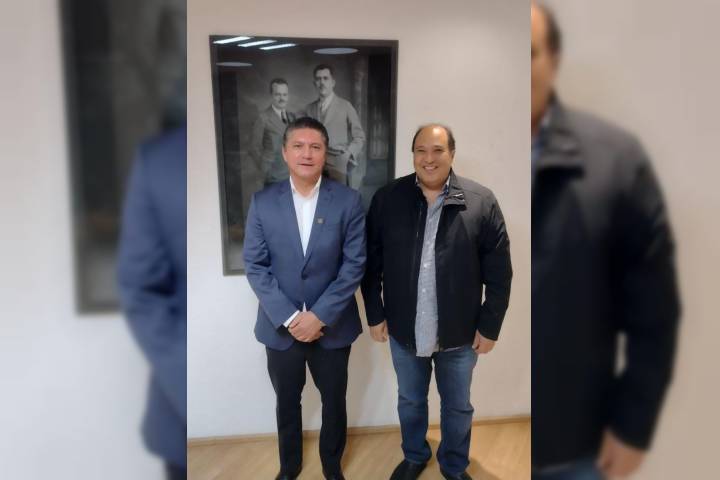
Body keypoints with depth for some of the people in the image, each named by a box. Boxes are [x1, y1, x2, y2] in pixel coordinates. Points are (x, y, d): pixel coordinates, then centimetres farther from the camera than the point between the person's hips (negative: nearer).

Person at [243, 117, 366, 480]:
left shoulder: (348, 201, -7)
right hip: (280, 326, 1)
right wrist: (289, 317, -14)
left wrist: (319, 315, -15)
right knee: (287, 402, 20)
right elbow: (255, 266, -6)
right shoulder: (262, 202, -5)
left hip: (332, 325, 0)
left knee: (334, 402, 17)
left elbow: (355, 264, -9)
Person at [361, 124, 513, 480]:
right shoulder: (387, 199, -6)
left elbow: (499, 272, -6)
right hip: (404, 331, 1)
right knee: (410, 401, 23)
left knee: (458, 407, 20)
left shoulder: (481, 202, -10)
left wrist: (489, 326, -6)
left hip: (460, 333, -1)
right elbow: (371, 263, -1)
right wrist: (375, 315, -1)